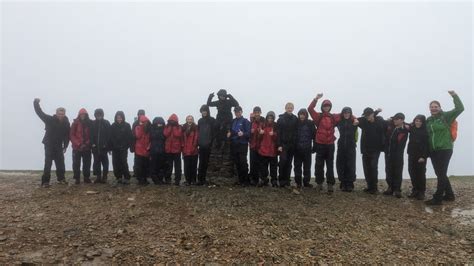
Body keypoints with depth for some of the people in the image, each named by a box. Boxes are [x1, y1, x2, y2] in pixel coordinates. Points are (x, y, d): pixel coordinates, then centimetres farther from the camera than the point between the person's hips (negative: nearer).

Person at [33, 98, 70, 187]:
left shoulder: (66, 123, -3)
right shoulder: (50, 120, -9)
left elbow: (67, 135, -1)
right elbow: (40, 113, -10)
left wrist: (65, 146, -4)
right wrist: (36, 103, -18)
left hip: (59, 146, 3)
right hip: (49, 145, -3)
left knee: (60, 163, 8)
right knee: (48, 163, -5)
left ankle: (61, 178, 25)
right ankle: (45, 182, -2)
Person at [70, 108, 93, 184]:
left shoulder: (89, 123, 4)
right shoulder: (75, 123, -1)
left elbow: (91, 135, 4)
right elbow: (71, 135, -4)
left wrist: (88, 143, -11)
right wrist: (79, 144, -14)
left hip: (87, 148, 1)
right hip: (76, 147, -1)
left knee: (87, 164, 5)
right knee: (76, 164, 2)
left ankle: (87, 178, 15)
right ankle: (77, 179, 10)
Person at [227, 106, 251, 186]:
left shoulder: (245, 121, -1)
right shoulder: (233, 121, 14)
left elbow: (248, 133, -8)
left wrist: (243, 134, -27)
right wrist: (229, 133, 2)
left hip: (242, 144, -5)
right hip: (234, 144, 5)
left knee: (243, 162, -9)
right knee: (237, 163, 7)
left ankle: (245, 180, -1)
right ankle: (240, 180, 16)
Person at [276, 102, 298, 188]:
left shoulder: (295, 119, 9)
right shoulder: (281, 118, 0)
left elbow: (296, 131, 9)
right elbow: (278, 132, -4)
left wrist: (295, 143, 1)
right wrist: (279, 145, -11)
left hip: (292, 144, 3)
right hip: (283, 144, -3)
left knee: (289, 163, 5)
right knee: (283, 160, -11)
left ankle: (286, 180, 13)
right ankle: (281, 180, -2)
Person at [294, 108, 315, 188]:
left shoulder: (310, 123, 1)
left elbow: (314, 135, 1)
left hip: (307, 149, 0)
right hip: (297, 149, 0)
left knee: (307, 166, 6)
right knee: (297, 166, 4)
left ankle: (306, 181, 16)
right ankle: (298, 182, 12)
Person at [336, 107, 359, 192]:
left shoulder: (353, 122, 1)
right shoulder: (340, 122, 6)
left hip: (351, 147, -2)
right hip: (341, 147, 2)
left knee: (350, 166, -2)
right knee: (341, 166, 3)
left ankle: (350, 184, 7)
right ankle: (343, 184, 13)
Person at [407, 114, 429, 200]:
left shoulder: (425, 131, -7)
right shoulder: (412, 129, 7)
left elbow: (426, 145, -12)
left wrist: (423, 156, -17)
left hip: (421, 155, -5)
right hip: (412, 154, 5)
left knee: (421, 173, -1)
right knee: (412, 172, 6)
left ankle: (421, 192, 7)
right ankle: (415, 190, 16)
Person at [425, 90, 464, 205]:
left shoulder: (445, 116, -5)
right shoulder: (428, 120, 12)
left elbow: (460, 109, -14)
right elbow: (427, 135, 18)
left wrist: (455, 96, -18)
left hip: (445, 150, -7)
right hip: (433, 151, 7)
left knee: (441, 174, -5)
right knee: (440, 174, 14)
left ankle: (437, 198, -1)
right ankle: (449, 195, 29)